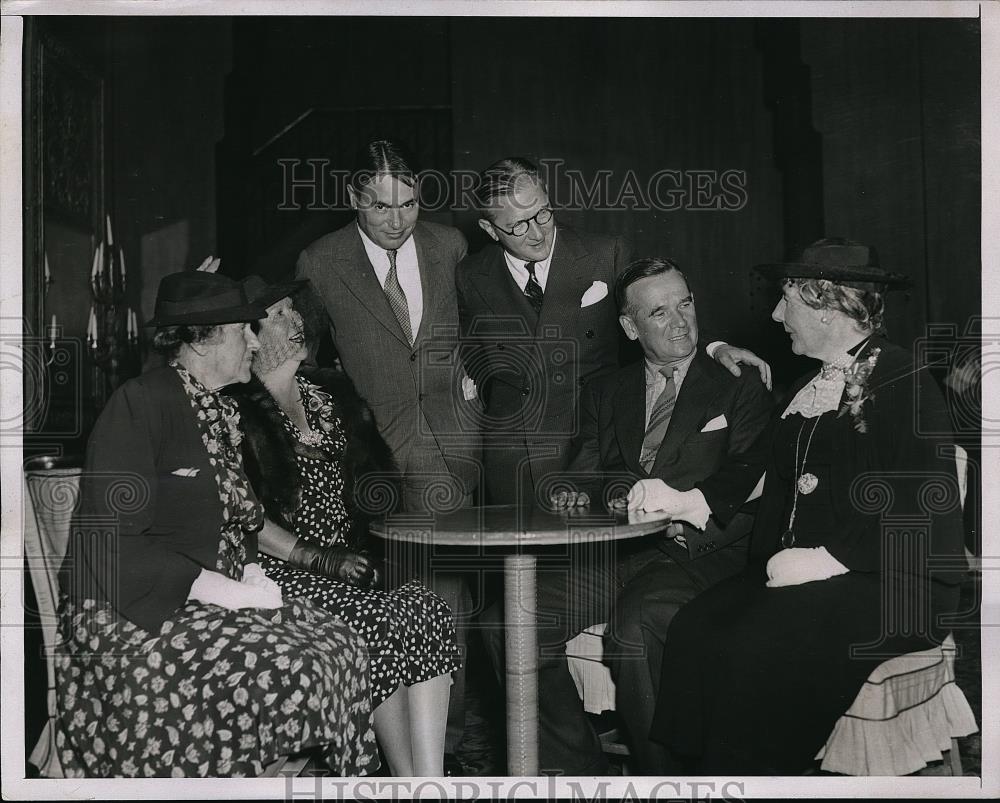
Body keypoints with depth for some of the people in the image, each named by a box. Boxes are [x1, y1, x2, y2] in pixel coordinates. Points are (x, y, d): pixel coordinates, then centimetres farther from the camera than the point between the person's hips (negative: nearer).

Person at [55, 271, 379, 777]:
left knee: (339, 645, -12)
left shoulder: (224, 412, 14)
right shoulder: (139, 404, -12)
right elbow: (113, 546, -19)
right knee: (291, 671, -25)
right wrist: (227, 590, -20)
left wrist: (251, 571, 2)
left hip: (210, 598, 8)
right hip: (133, 615, -8)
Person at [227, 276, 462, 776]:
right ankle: (409, 780, -19)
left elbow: (369, 486, 22)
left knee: (424, 607, -23)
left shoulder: (330, 399, 20)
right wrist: (316, 558, -15)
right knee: (380, 622, -28)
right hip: (280, 573, -5)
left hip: (347, 562, 5)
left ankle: (431, 782, -27)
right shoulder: (236, 412, 1)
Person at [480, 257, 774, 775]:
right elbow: (584, 472, 17)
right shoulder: (605, 393, 21)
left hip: (697, 556, -4)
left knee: (634, 626, -35)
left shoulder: (739, 388, 8)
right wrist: (573, 496, -8)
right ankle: (582, 774, -4)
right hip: (610, 554, 4)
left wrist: (682, 520, -19)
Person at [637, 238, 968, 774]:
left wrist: (824, 560, -20)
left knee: (755, 649, -28)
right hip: (794, 570, 7)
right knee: (692, 630, -15)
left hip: (886, 584, -7)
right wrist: (682, 501, 2)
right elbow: (761, 465, 16)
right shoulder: (808, 388, 19)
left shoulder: (904, 383, -8)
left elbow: (925, 508, -16)